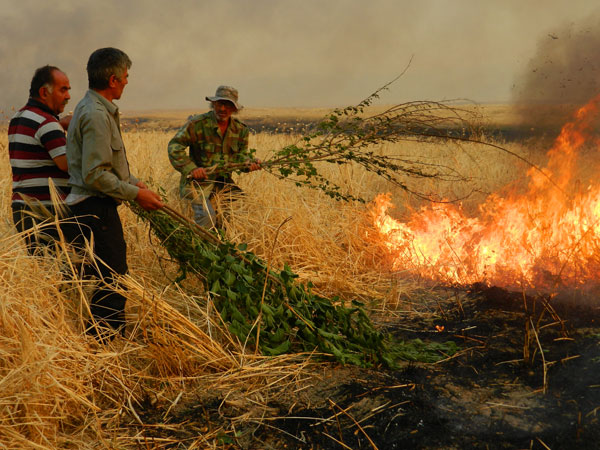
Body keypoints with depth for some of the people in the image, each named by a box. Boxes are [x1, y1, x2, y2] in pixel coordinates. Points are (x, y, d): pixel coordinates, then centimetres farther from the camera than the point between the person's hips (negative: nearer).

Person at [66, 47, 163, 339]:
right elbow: (95, 174, -24)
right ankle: (103, 338, -1)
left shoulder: (91, 108, 15)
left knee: (112, 273, 16)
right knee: (113, 275, -8)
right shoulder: (96, 115, -19)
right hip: (96, 207, -11)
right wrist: (136, 194, -16)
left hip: (94, 205, 11)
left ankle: (114, 331, 27)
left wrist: (135, 183, 12)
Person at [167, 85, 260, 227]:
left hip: (224, 182, 6)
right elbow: (174, 146, -9)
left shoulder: (240, 130, 8)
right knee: (207, 216, -25)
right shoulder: (197, 123, -8)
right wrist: (190, 169, -21)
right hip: (198, 182, -5)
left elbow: (240, 154, 15)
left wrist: (248, 163, -10)